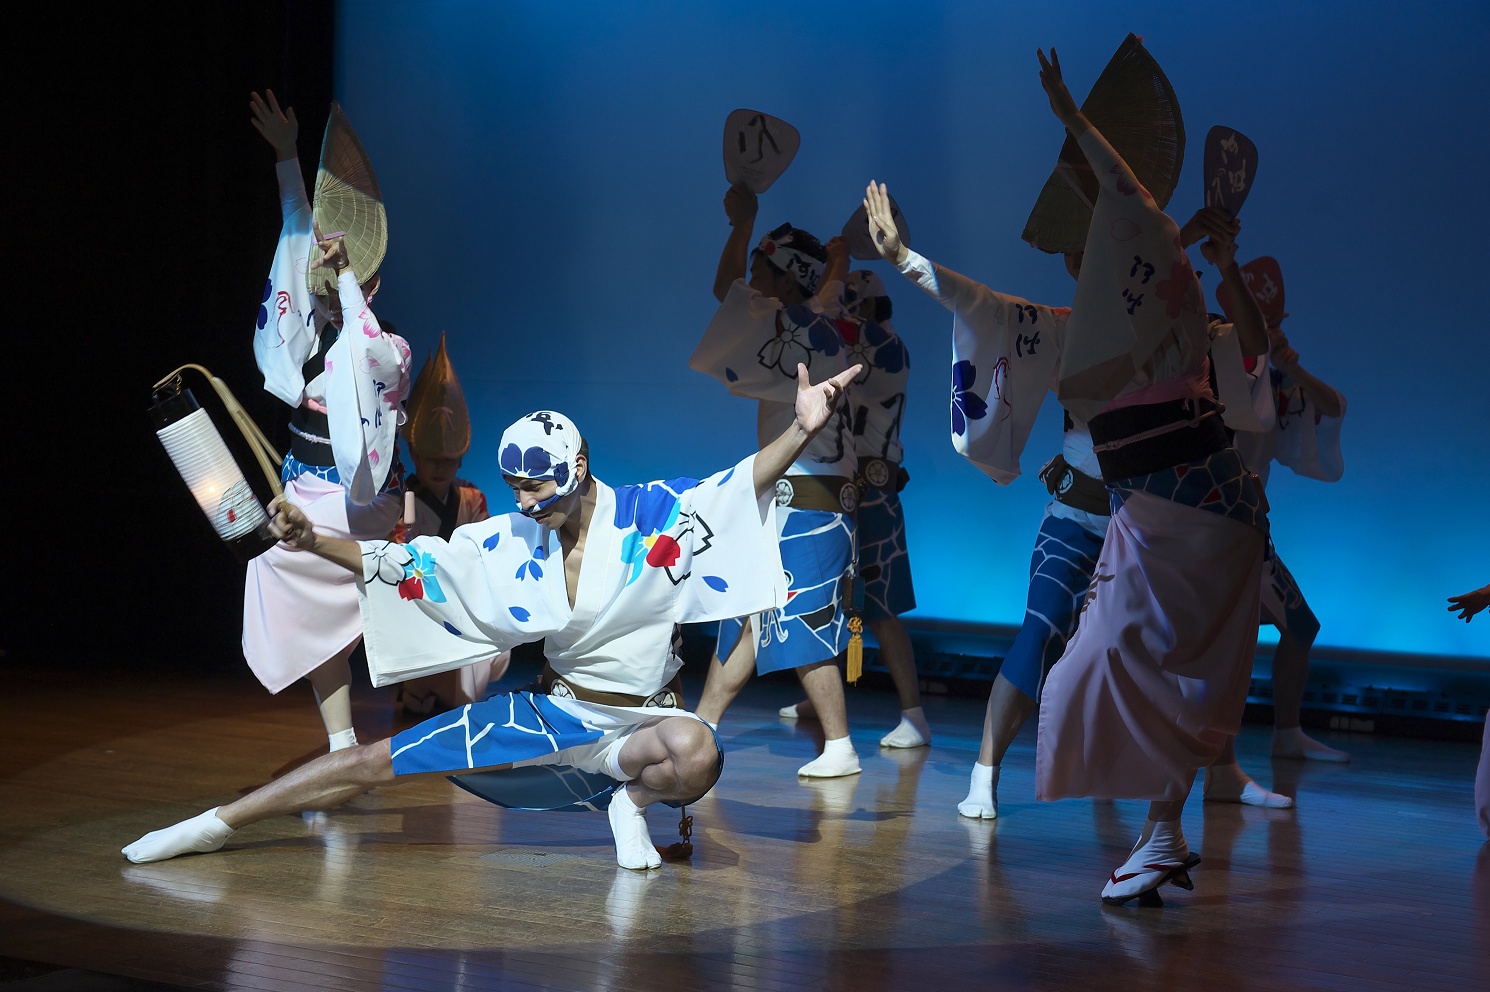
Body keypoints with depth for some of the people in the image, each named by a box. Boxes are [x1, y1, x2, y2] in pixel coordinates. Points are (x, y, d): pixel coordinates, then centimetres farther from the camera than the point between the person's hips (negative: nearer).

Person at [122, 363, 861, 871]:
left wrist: (801, 430, -42)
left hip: (639, 720, -3)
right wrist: (315, 543, -9)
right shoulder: (508, 543, -2)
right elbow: (405, 563, 2)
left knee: (695, 750, -41)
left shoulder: (653, 514, -13)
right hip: (553, 710, 3)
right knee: (377, 760, -2)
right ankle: (214, 826, 10)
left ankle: (632, 800, -6)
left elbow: (741, 484, -24)